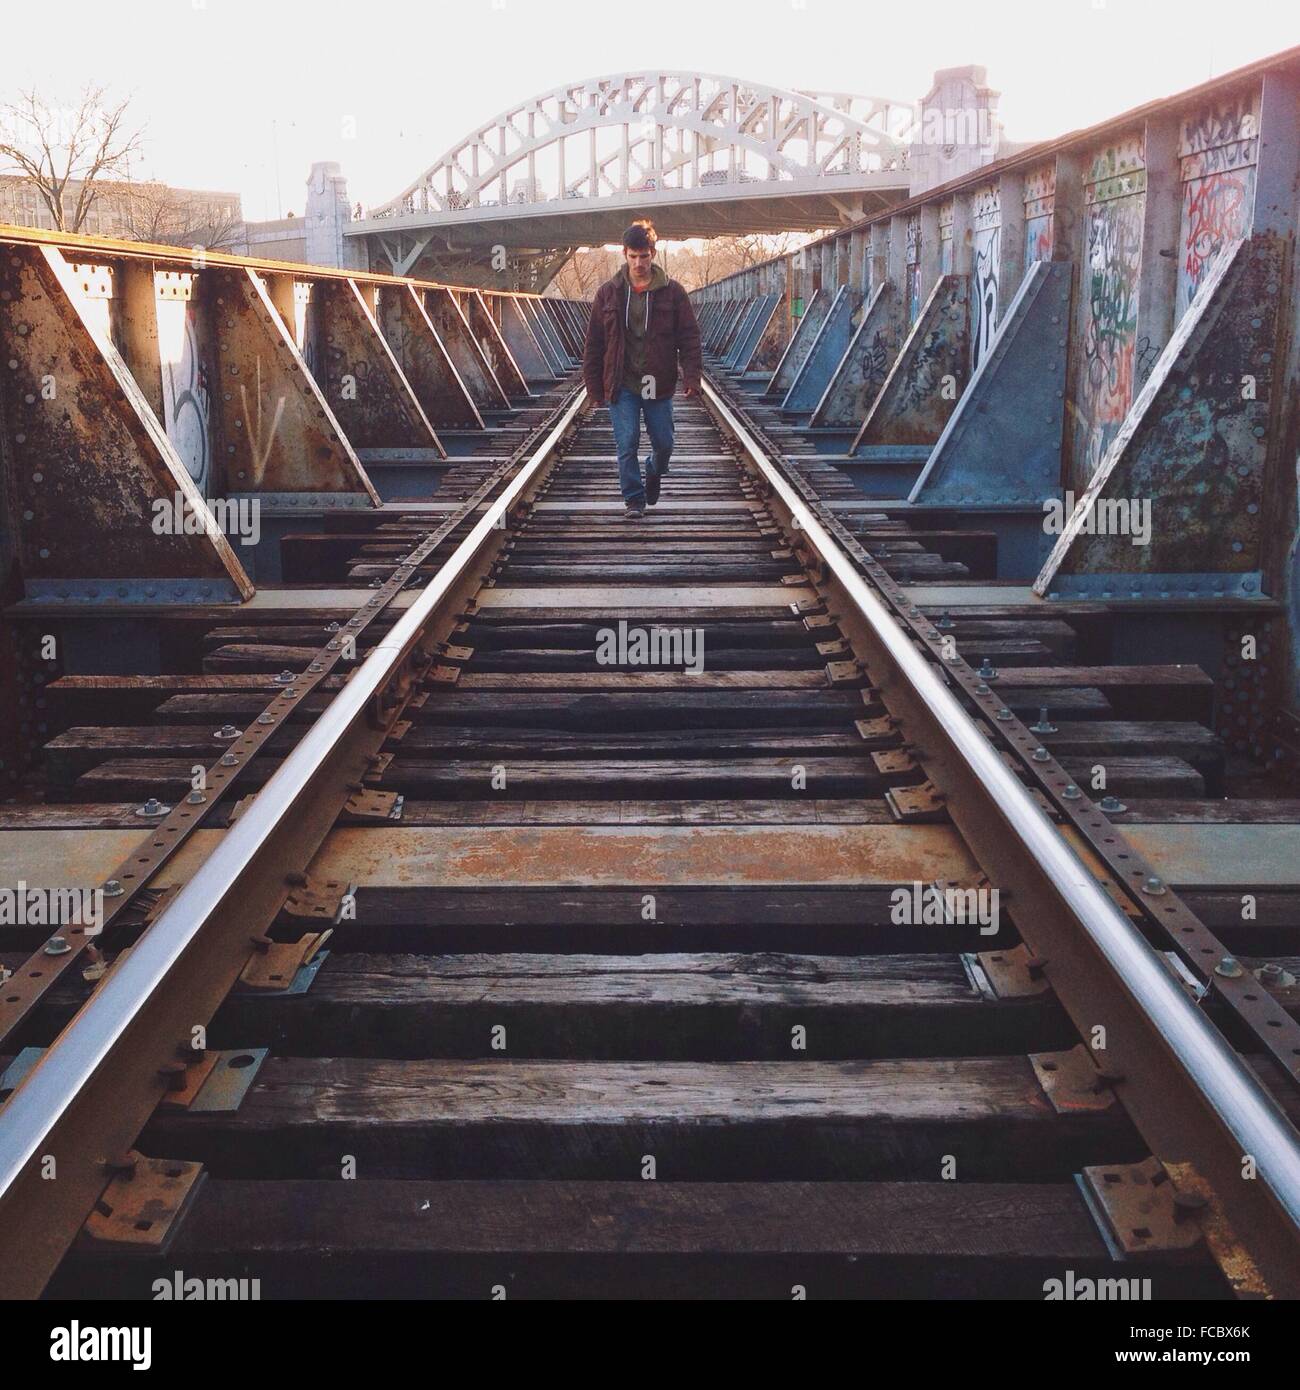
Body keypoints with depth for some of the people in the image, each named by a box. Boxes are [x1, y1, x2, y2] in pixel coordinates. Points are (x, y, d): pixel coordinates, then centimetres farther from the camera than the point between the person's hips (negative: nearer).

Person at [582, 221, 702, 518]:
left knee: (663, 442, 8)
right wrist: (594, 386, 2)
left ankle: (654, 473, 40)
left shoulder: (671, 292, -1)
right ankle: (634, 499, 8)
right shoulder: (608, 293, 1)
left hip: (658, 385, 0)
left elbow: (689, 338, -1)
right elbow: (594, 343, 5)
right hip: (621, 385, 0)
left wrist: (691, 377, -12)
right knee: (627, 444, -5)